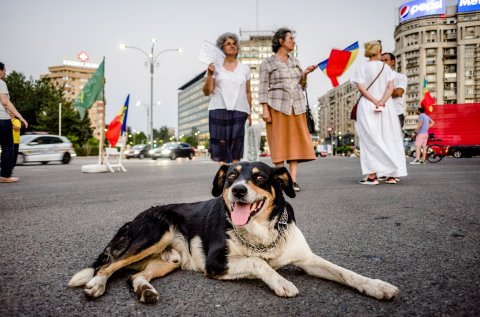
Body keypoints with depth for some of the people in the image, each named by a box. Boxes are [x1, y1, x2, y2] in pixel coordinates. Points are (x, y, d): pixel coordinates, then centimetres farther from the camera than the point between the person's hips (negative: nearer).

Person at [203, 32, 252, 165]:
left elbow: (248, 92, 16)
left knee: (236, 143, -1)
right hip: (219, 110, -2)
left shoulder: (244, 68, 15)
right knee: (221, 142, -7)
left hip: (239, 111, 2)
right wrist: (209, 74, -10)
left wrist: (249, 113, 10)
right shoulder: (215, 67, 7)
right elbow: (207, 92, 3)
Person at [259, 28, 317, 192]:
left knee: (295, 141, -1)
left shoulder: (295, 61, 17)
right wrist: (265, 109, -11)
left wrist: (305, 74, 1)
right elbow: (263, 88, -2)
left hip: (297, 106, 5)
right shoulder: (267, 63, 3)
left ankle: (293, 180, -1)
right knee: (279, 141, -4)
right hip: (277, 106, -5)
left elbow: (300, 85, 19)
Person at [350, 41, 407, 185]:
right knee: (388, 139, 8)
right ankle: (392, 175, 10)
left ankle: (372, 175, -9)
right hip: (386, 107, 3)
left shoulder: (361, 67, 1)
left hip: (367, 107, -2)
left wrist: (375, 101, -11)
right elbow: (391, 87, -3)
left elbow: (361, 88, -10)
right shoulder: (386, 67, 7)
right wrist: (381, 102, -13)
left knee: (370, 140, -3)